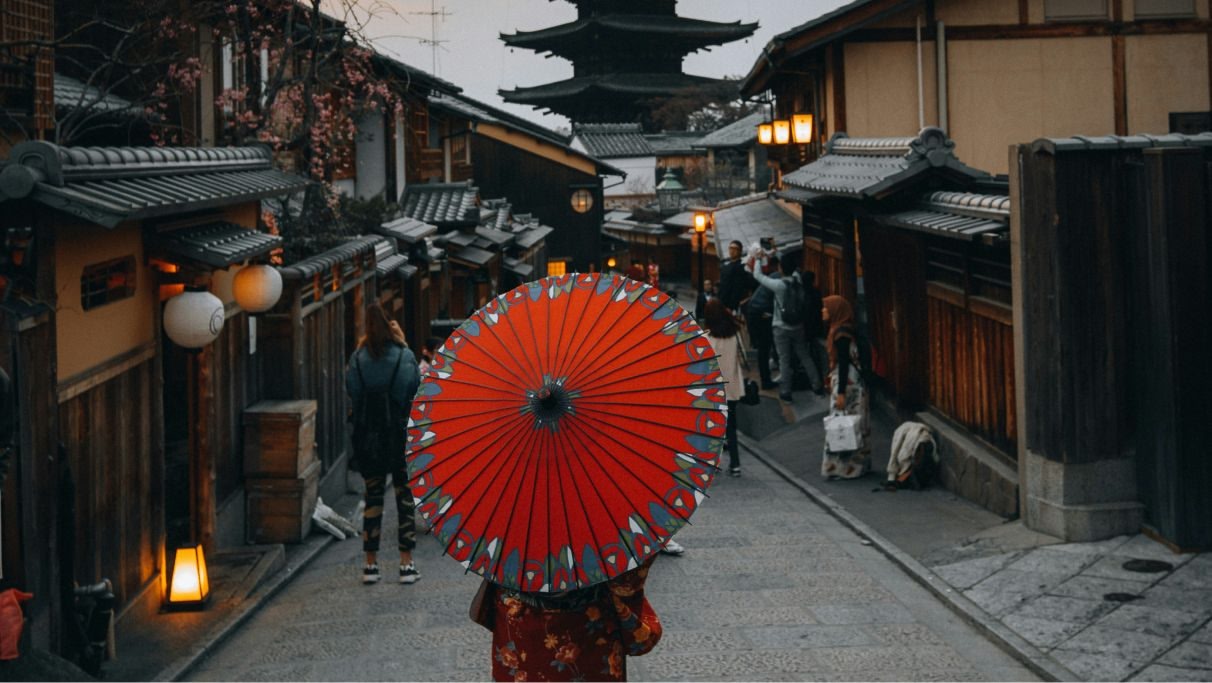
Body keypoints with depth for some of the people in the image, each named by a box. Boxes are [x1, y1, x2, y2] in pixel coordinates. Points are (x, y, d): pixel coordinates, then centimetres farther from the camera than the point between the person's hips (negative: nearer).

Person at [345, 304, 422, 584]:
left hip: (368, 440, 2)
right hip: (401, 435, -2)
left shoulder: (358, 359, -3)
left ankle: (371, 564, 11)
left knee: (372, 497, 10)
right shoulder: (404, 357, -8)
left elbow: (351, 390, 7)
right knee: (405, 496, 8)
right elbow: (416, 387, 4)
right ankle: (406, 564, 7)